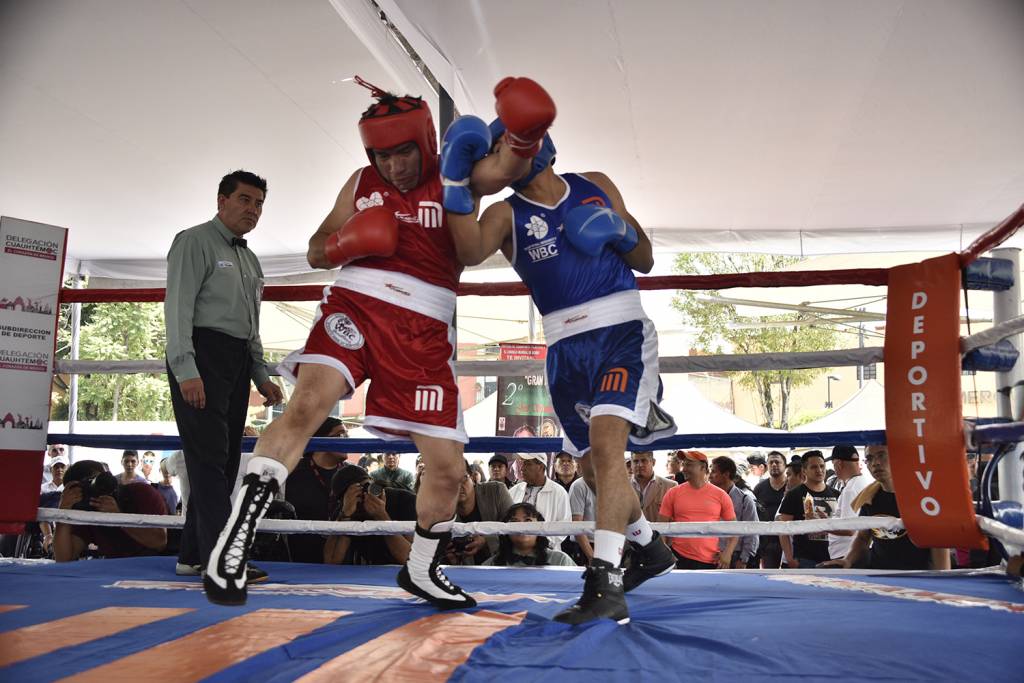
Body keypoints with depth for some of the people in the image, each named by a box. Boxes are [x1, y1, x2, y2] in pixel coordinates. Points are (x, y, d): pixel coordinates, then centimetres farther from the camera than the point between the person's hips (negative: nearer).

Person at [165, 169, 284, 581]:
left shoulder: (250, 261, 24)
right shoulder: (195, 241, -1)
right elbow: (177, 306, -11)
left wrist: (261, 375, 18)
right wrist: (185, 369, -20)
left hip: (237, 362, 9)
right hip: (202, 355, -8)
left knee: (225, 460, 6)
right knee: (209, 456, -13)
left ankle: (193, 555, 12)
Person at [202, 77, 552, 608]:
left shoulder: (455, 177, 7)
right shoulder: (363, 182, 14)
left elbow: (504, 170, -15)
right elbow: (316, 252, 18)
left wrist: (524, 136, -37)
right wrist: (346, 244, -5)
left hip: (423, 331, 0)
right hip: (355, 305, 0)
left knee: (448, 468, 2)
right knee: (309, 402, -28)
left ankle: (421, 570, 27)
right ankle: (235, 538, -25)